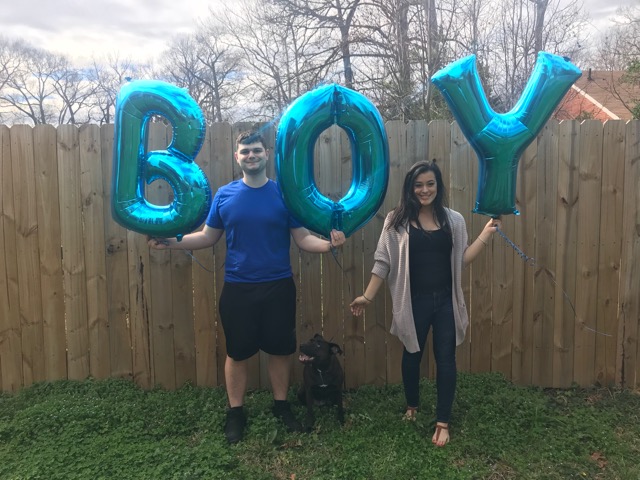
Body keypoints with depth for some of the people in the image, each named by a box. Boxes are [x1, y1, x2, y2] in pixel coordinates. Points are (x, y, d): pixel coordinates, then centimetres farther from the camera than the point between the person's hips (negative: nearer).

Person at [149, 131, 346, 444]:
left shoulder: (284, 193, -1)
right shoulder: (224, 195, 2)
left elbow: (302, 238, -4)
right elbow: (208, 236, 6)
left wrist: (328, 244, -22)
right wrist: (171, 242, -6)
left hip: (278, 287, 0)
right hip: (237, 288, 0)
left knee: (280, 349, 12)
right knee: (237, 352, 10)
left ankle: (281, 405, 33)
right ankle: (236, 412, 28)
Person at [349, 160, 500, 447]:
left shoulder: (454, 220, 3)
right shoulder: (397, 220, -4)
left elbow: (461, 260, 2)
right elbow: (383, 261, -3)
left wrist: (486, 233, -4)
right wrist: (367, 296, -4)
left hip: (446, 301, 1)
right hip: (414, 301, -1)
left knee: (446, 359, 6)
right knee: (412, 355, 16)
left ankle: (442, 422, 19)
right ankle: (412, 406, 40)